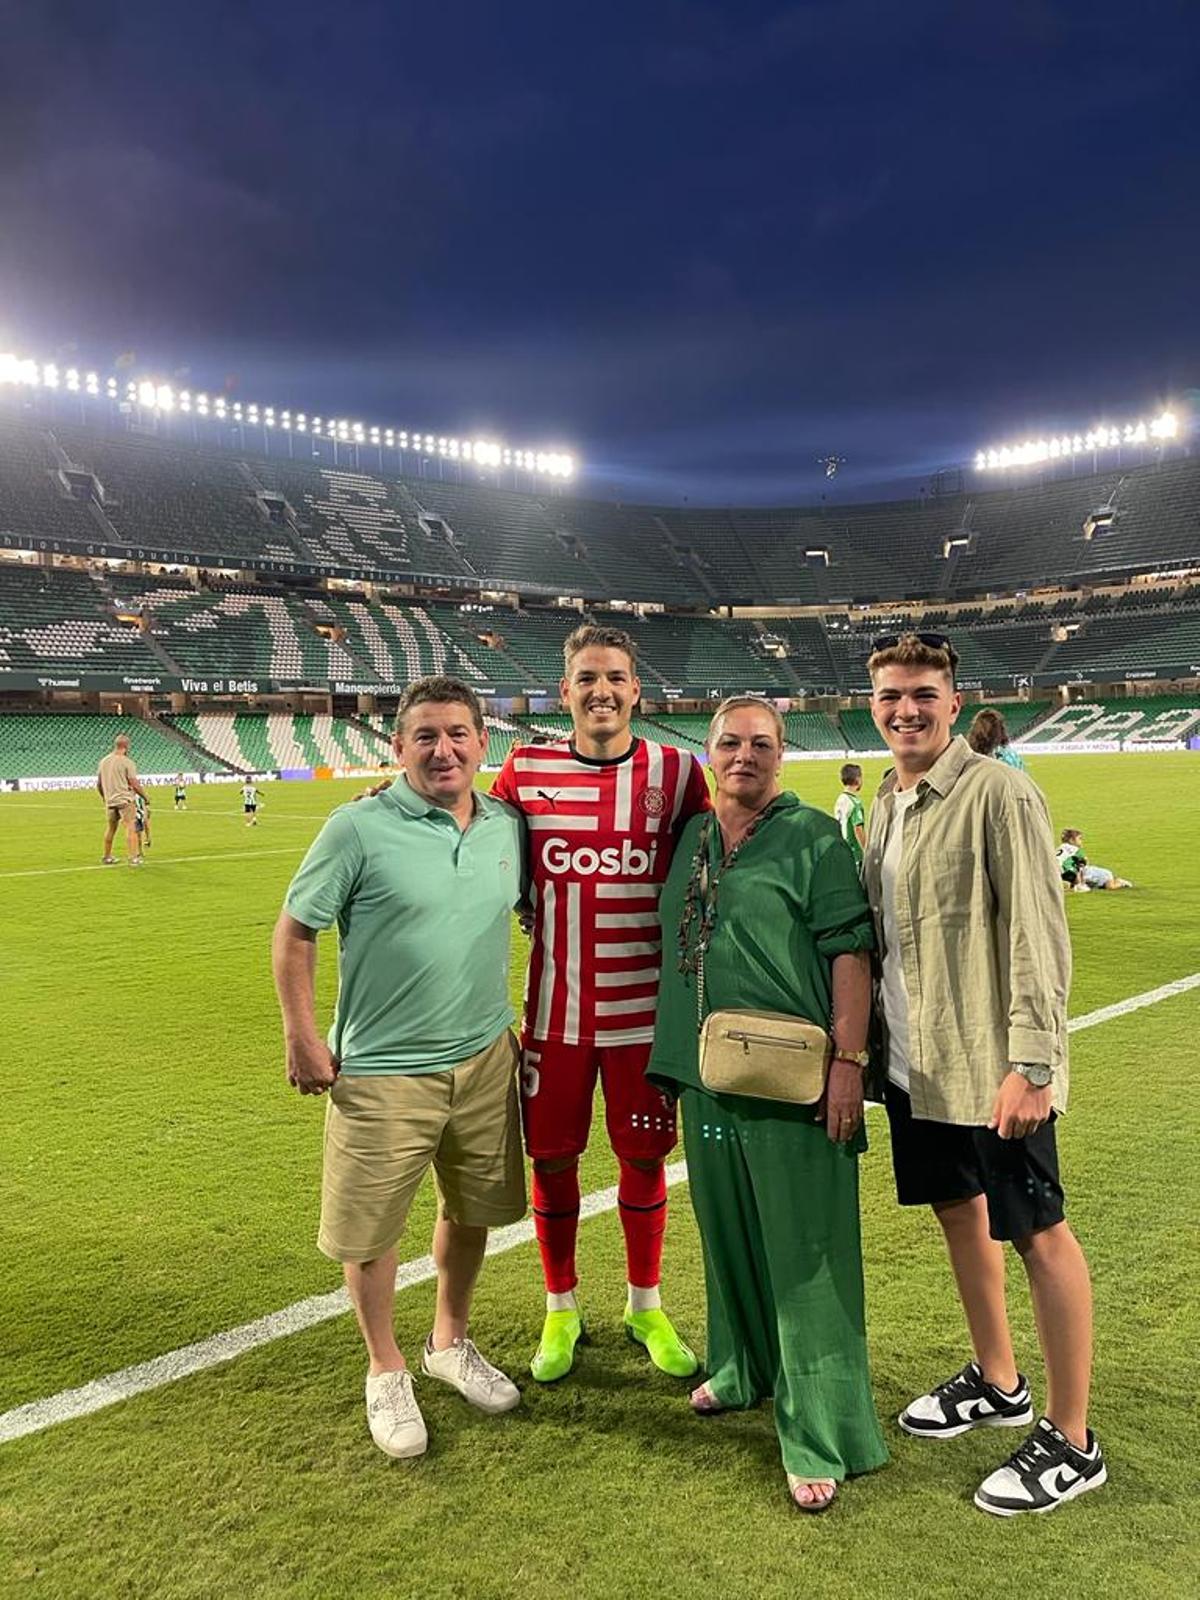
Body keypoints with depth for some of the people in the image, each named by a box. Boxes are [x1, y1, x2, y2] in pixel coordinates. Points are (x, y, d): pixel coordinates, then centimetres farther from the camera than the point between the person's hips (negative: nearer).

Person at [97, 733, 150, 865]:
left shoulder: (104, 761, 7)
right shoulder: (127, 762, -10)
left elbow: (99, 784, 13)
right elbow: (135, 784, -13)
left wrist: (104, 797, 28)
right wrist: (145, 796, -1)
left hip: (110, 801, 6)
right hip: (125, 800, -6)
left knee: (110, 828, 18)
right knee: (131, 827, -4)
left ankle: (107, 857, 28)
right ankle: (133, 858, -7)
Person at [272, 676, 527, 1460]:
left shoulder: (507, 826, -1)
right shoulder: (360, 828, -15)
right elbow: (294, 931, -8)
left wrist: (521, 1023, 13)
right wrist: (302, 1037, -10)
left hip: (485, 1058, 5)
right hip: (383, 1071, -4)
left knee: (471, 1210, 19)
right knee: (371, 1230, 9)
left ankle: (450, 1342, 44)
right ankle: (386, 1372, 34)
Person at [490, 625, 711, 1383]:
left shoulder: (677, 772, -3)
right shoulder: (526, 768, -2)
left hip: (644, 1004, 0)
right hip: (554, 1006, 1)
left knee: (644, 1156, 11)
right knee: (552, 1155, 10)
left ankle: (646, 1306, 35)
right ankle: (561, 1310, 33)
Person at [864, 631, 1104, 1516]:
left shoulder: (997, 792, -15)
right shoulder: (885, 803, 8)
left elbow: (1037, 934, -18)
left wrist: (1030, 1063, -20)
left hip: (990, 1067, -8)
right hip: (914, 1062, 8)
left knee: (1037, 1234, 5)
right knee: (958, 1210, 20)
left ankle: (1070, 1442, 23)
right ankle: (997, 1383, 42)